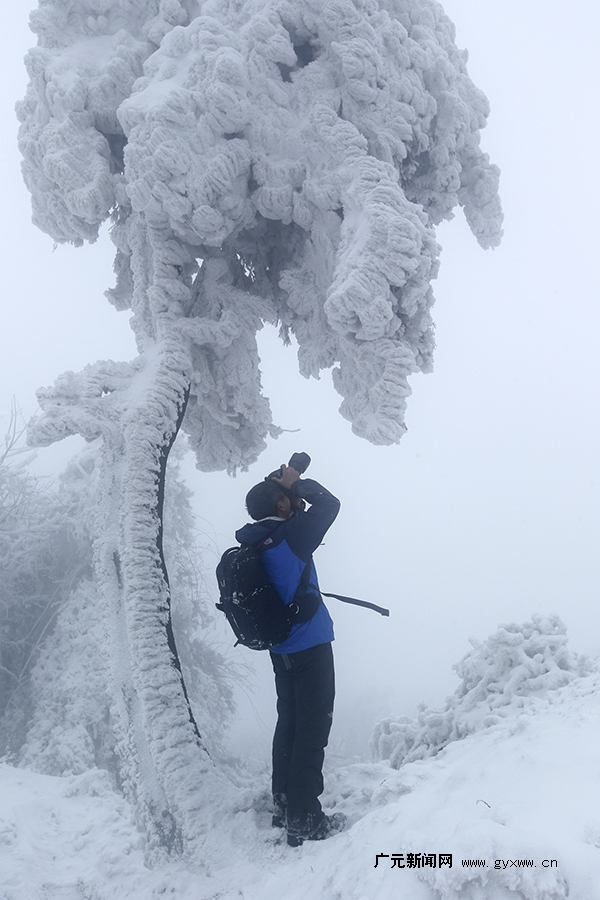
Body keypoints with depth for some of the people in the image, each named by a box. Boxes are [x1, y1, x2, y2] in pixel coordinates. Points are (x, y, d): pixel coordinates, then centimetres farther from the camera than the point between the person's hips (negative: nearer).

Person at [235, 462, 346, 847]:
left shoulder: (255, 541, 3)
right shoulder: (289, 537, -19)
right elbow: (329, 504, -11)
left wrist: (286, 486, 10)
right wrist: (297, 483, -2)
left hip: (282, 650, 9)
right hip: (310, 646, -8)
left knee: (289, 724, 20)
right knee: (313, 729, -2)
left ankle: (284, 806, 30)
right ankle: (305, 821, 2)